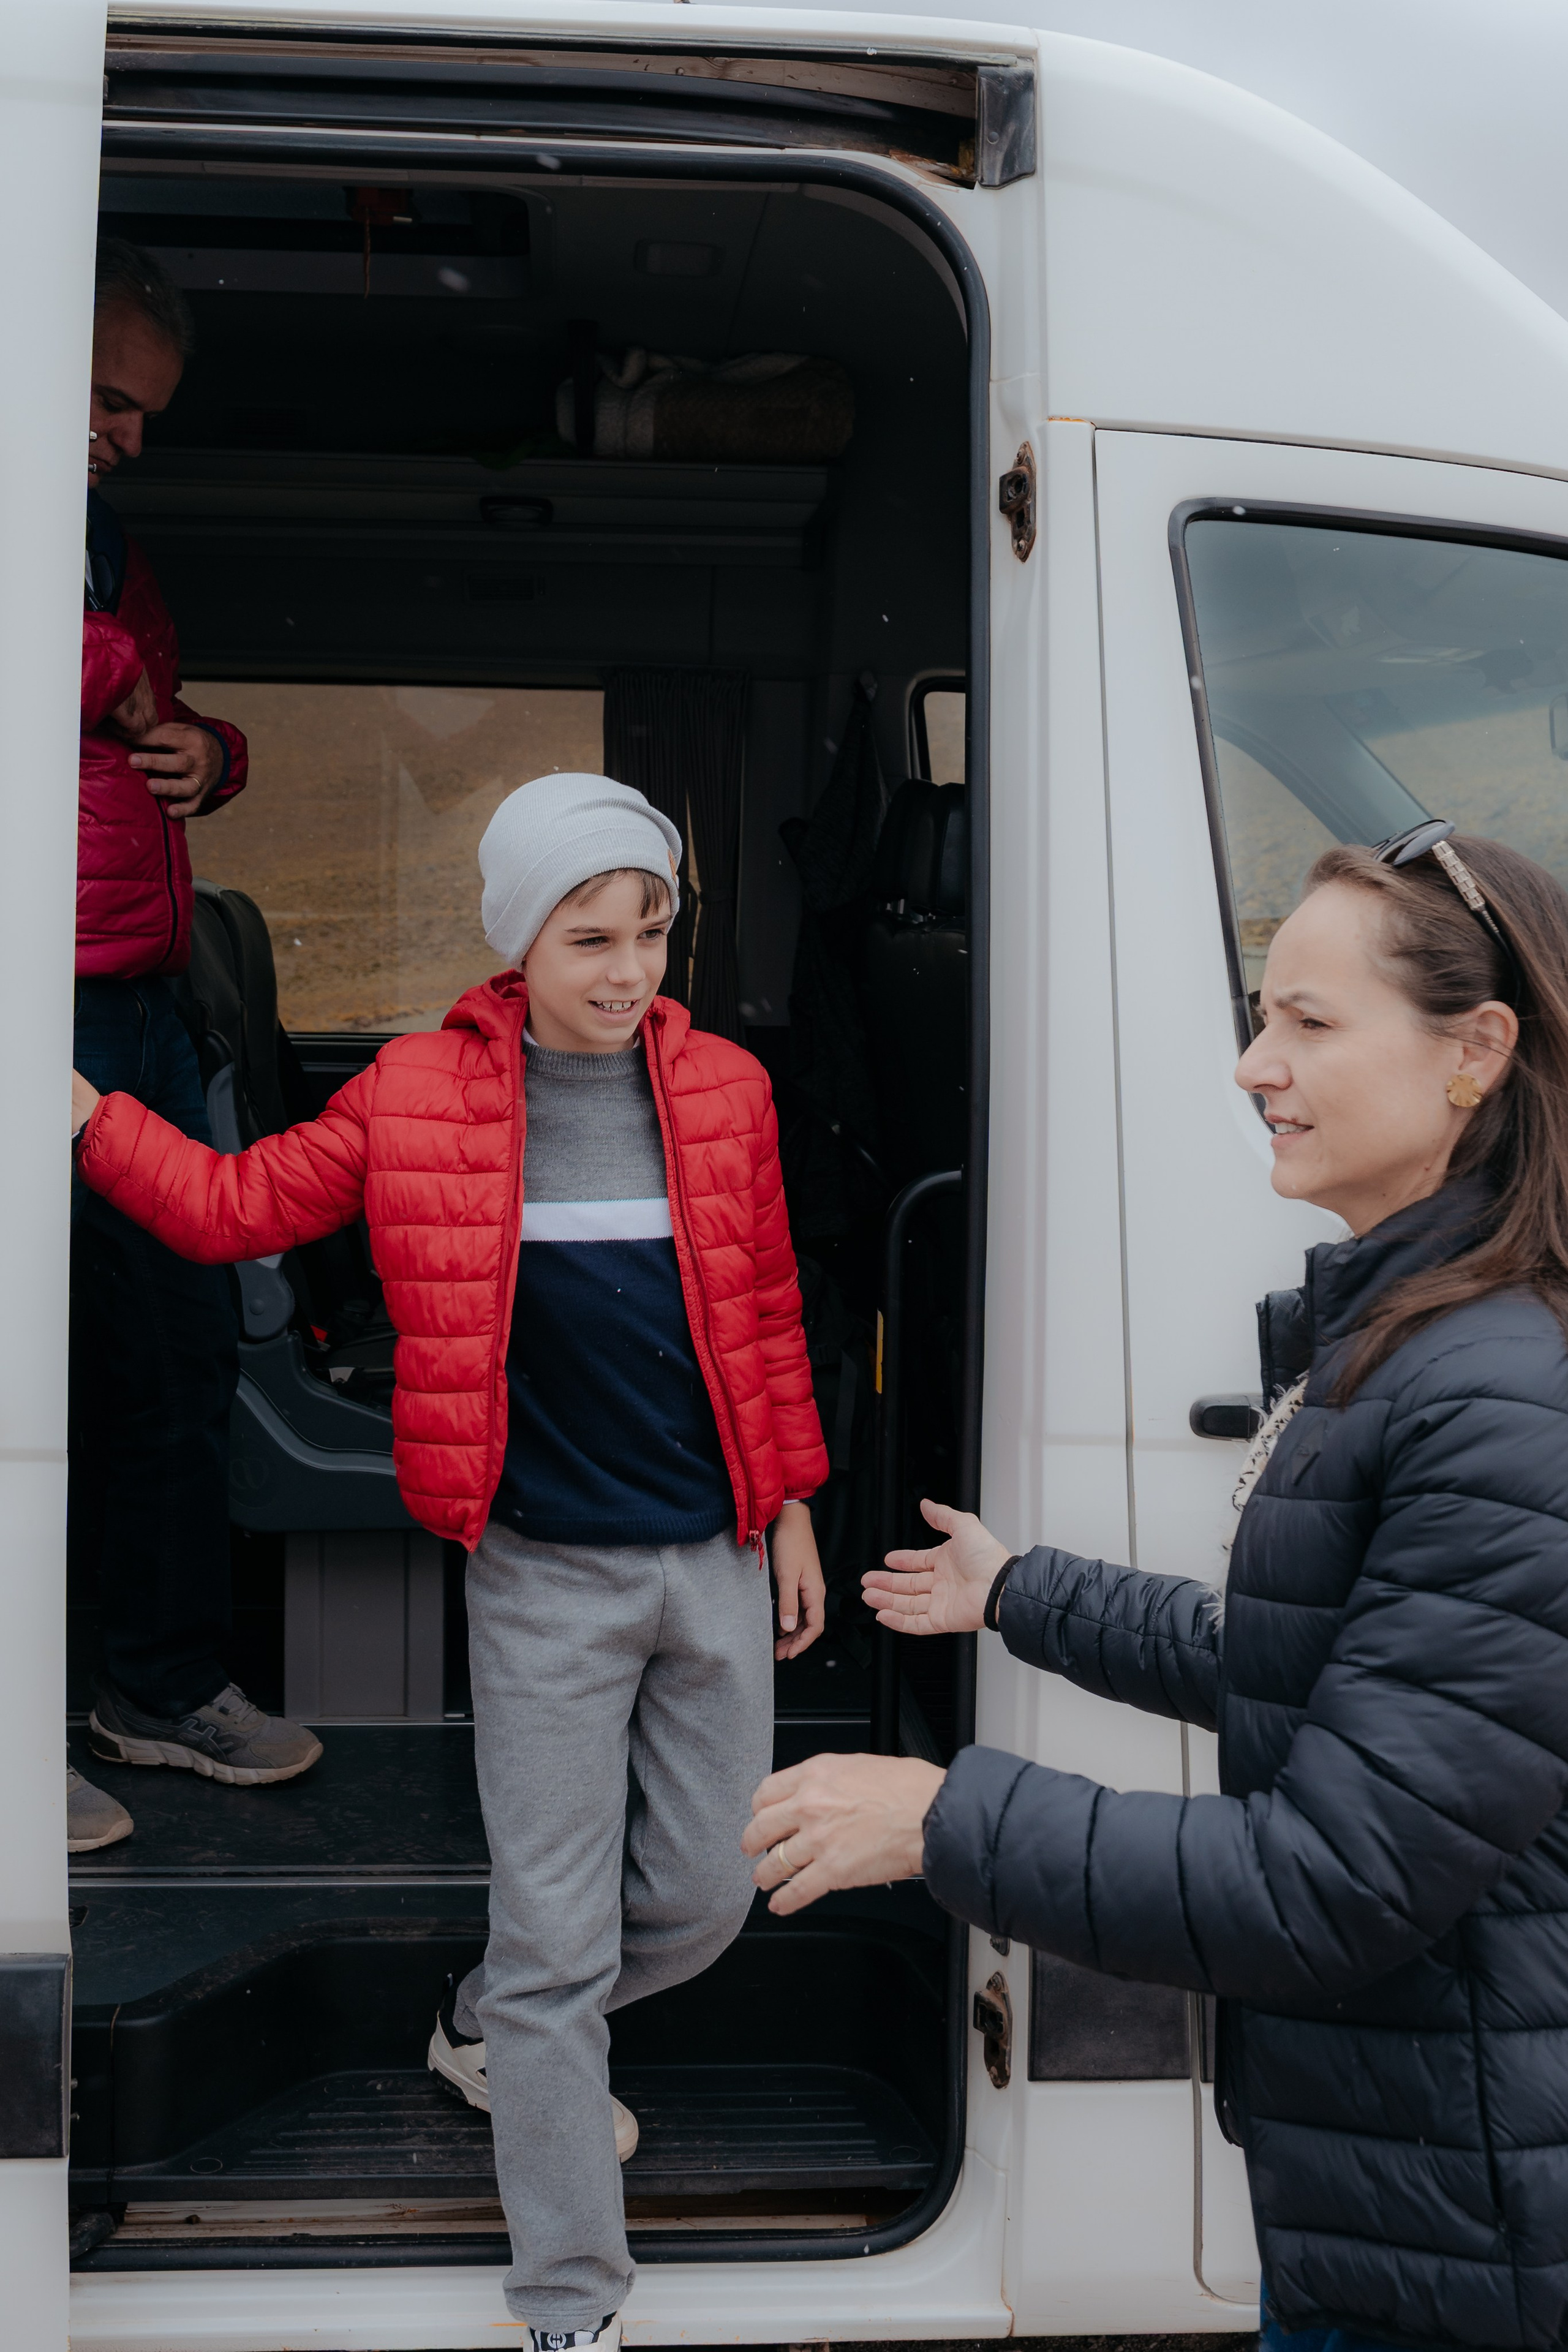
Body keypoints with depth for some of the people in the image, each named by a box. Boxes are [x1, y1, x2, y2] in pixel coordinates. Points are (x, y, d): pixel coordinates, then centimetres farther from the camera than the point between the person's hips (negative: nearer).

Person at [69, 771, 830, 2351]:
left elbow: (765, 1315, 9)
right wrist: (74, 1108, -10)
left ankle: (485, 2036, 44)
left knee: (703, 1899, 13)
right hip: (544, 1580, -3)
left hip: (716, 1566, 4)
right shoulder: (420, 1096, -5)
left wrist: (791, 1509, 12)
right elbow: (234, 1207, 1)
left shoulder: (724, 1089, 2)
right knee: (556, 1938, 3)